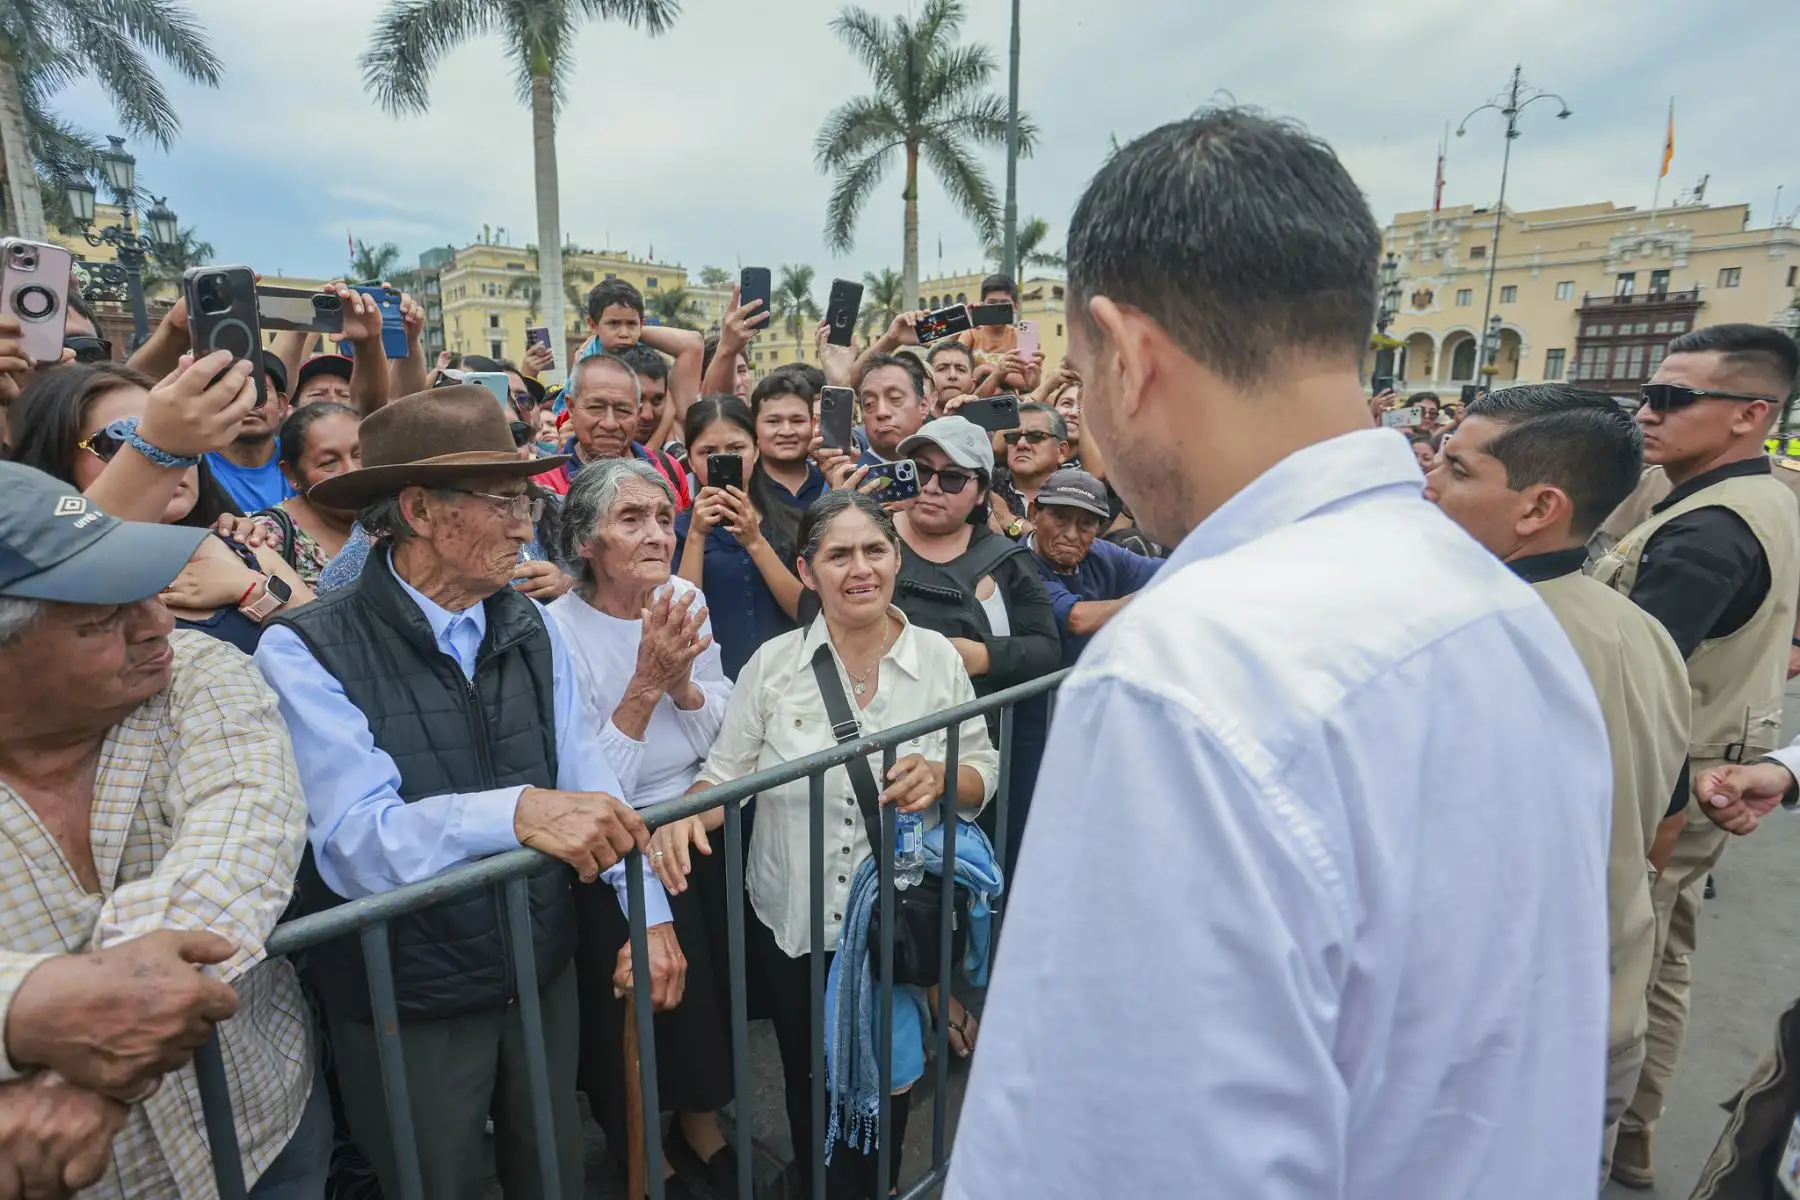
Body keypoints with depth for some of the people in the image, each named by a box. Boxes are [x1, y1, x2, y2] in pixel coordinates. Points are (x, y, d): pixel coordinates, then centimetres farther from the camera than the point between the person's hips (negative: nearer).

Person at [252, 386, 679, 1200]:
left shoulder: (532, 629, -4)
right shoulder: (305, 652, -18)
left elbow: (589, 781, -4)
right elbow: (355, 843, -26)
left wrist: (650, 911, -11)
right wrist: (514, 813, -42)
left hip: (545, 976, 4)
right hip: (404, 1008, -4)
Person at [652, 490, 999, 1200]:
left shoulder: (938, 656, -7)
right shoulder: (773, 663, -7)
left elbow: (982, 772, -2)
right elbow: (727, 773, -5)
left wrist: (942, 778, -23)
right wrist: (686, 816, -25)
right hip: (792, 927, 0)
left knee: (886, 1086, 20)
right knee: (810, 1088, 19)